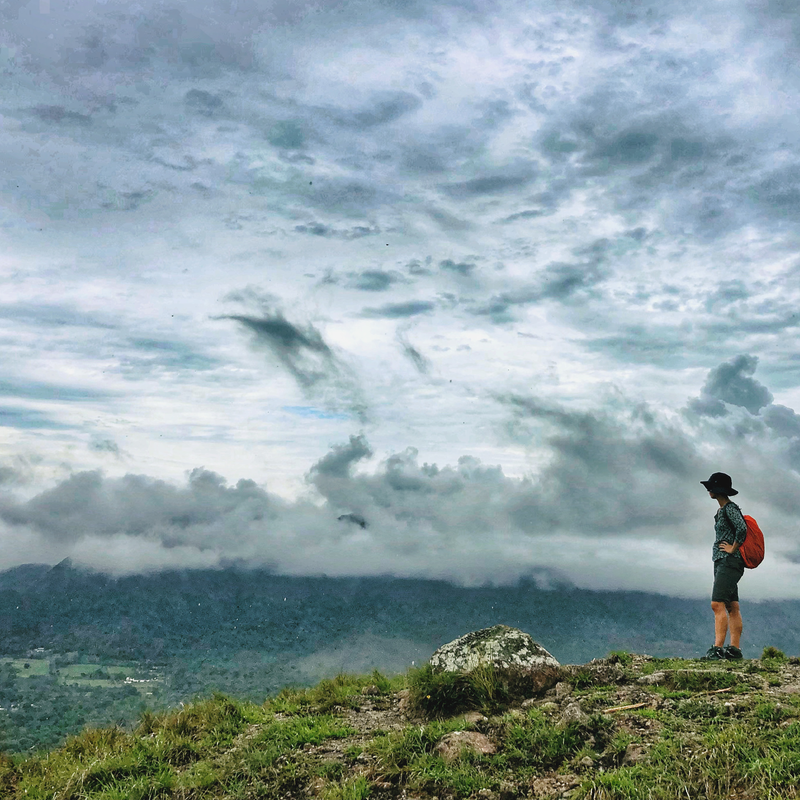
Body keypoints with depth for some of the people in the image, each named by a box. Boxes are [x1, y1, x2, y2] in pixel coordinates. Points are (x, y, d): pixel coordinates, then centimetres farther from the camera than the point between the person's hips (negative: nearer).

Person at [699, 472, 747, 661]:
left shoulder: (730, 508, -11)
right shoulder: (722, 510, 18)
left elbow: (742, 528, -26)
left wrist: (733, 548, -16)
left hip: (730, 561, -10)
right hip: (721, 562, 10)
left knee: (717, 604, -16)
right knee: (732, 607, 8)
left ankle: (718, 649, -19)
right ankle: (734, 649, 9)